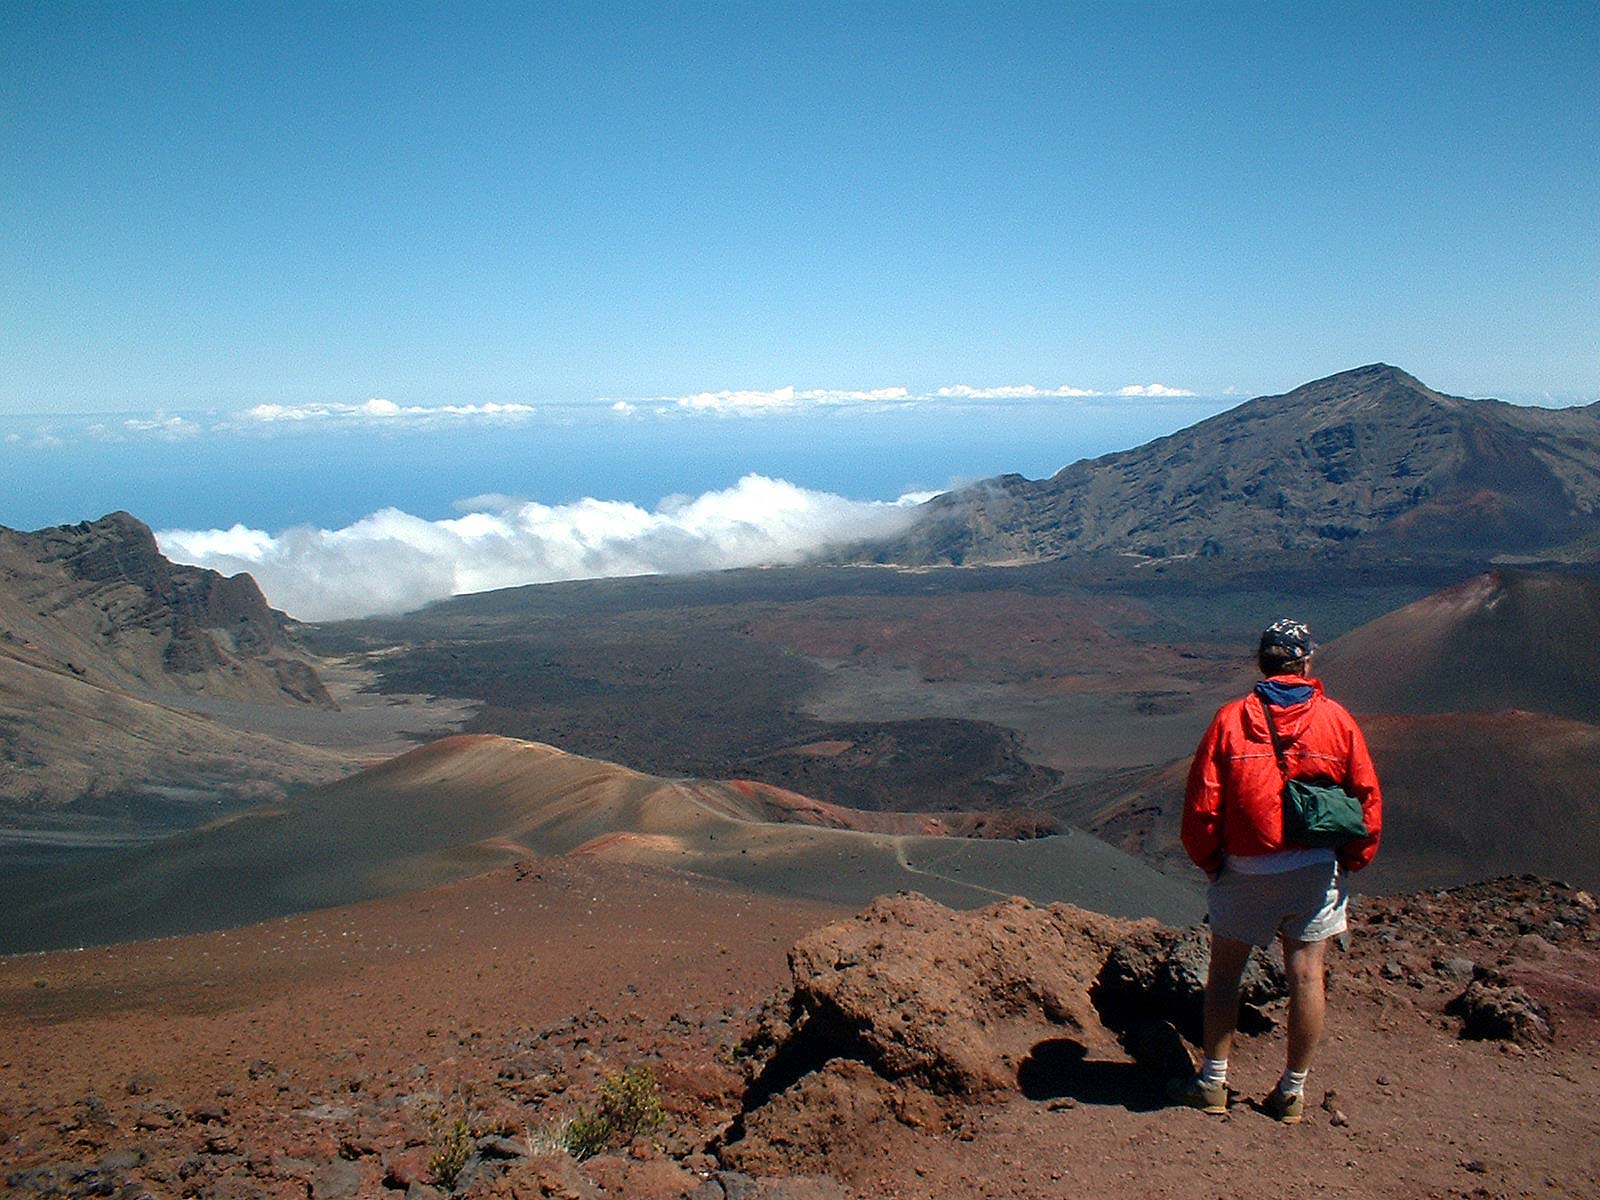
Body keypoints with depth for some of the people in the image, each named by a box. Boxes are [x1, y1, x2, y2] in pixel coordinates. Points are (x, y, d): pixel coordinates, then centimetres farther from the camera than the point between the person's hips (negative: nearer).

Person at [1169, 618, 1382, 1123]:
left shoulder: (1230, 719, -7)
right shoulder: (1336, 720, -2)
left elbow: (1201, 803, -8)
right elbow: (1367, 798, 2)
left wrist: (1210, 862, 6)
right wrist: (1350, 862, 14)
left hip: (1246, 871, -1)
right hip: (1316, 870, 2)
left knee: (1225, 971, 11)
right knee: (1306, 976, 10)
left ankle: (1213, 1081, 19)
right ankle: (1293, 1091, 19)